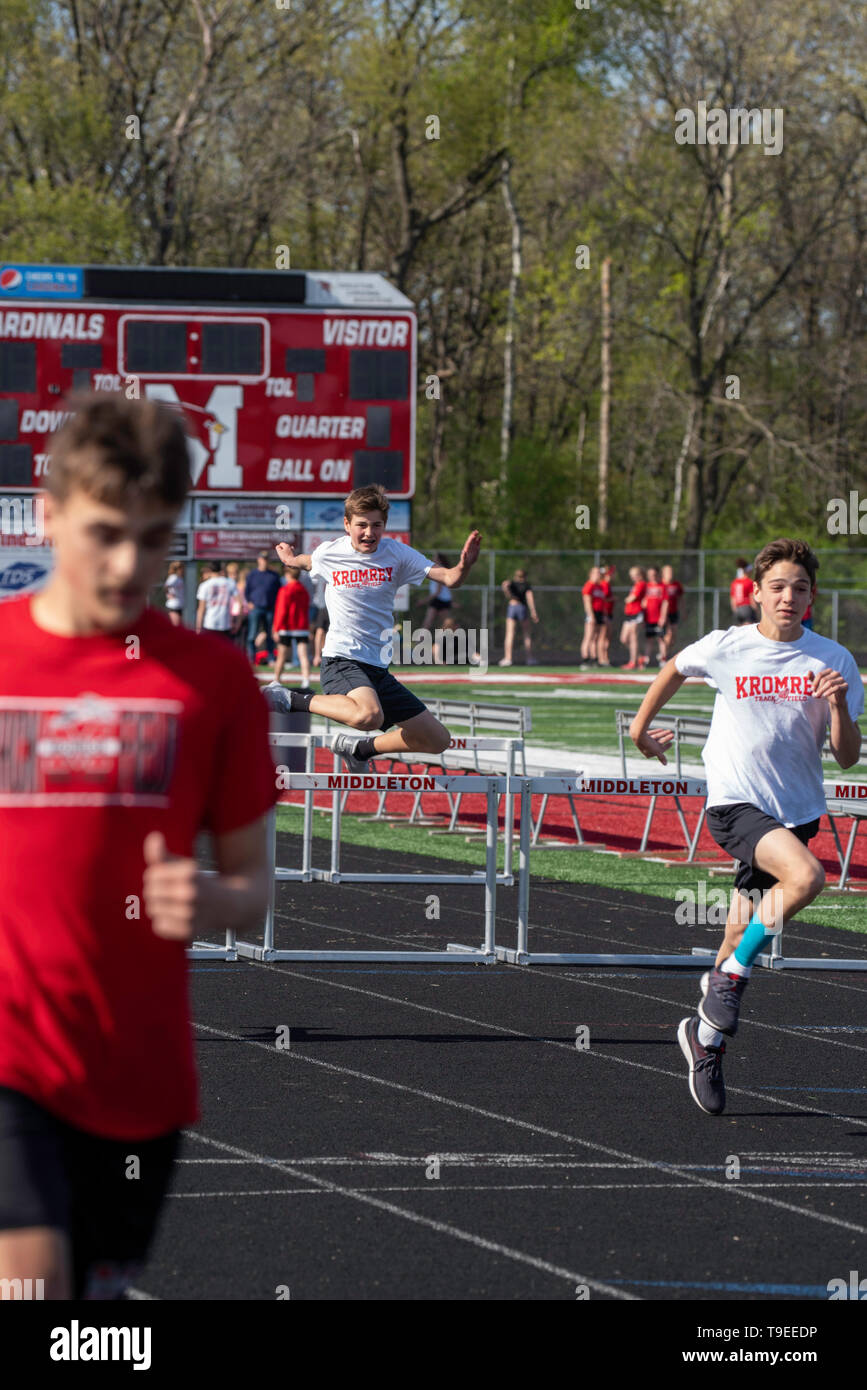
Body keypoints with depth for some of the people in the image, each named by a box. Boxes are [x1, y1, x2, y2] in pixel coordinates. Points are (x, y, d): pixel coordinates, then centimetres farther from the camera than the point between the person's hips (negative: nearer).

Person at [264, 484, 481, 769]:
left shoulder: (396, 553, -1)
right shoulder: (329, 553, -3)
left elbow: (450, 579, -12)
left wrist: (463, 567, -30)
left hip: (379, 670, 5)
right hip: (341, 661, -5)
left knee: (438, 740, 7)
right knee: (369, 715, -39)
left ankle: (359, 746, 28)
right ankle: (292, 699, -16)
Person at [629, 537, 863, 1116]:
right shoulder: (725, 648, -5)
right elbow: (676, 669, 19)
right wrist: (641, 726, 27)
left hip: (797, 809, 3)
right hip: (735, 802, -3)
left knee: (747, 931, 7)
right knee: (807, 876, -30)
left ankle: (708, 1036, 28)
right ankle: (731, 976, -12)